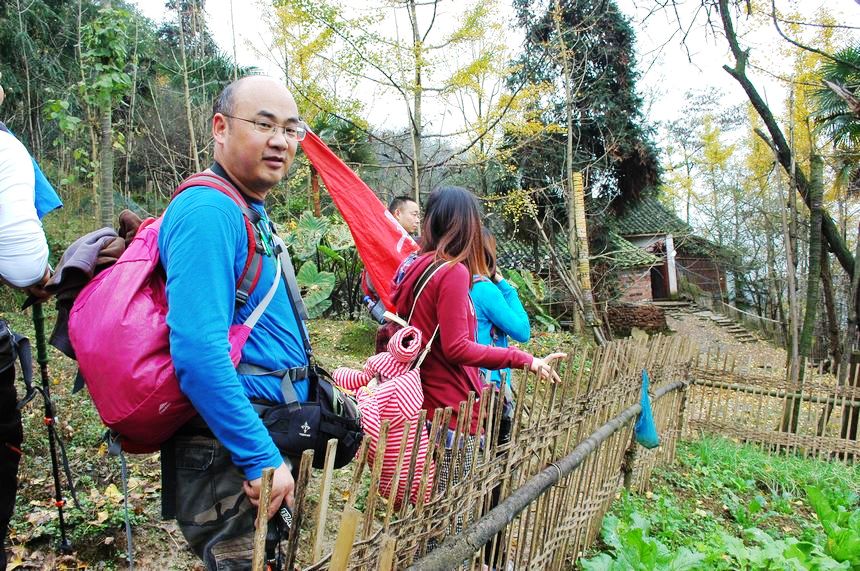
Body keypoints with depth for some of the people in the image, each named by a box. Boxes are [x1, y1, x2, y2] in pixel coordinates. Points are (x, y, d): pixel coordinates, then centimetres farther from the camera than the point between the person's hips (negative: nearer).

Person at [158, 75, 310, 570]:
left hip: (264, 445, 10)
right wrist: (262, 458, -24)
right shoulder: (210, 211, -19)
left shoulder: (251, 213, 13)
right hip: (232, 456, -10)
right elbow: (197, 352, -28)